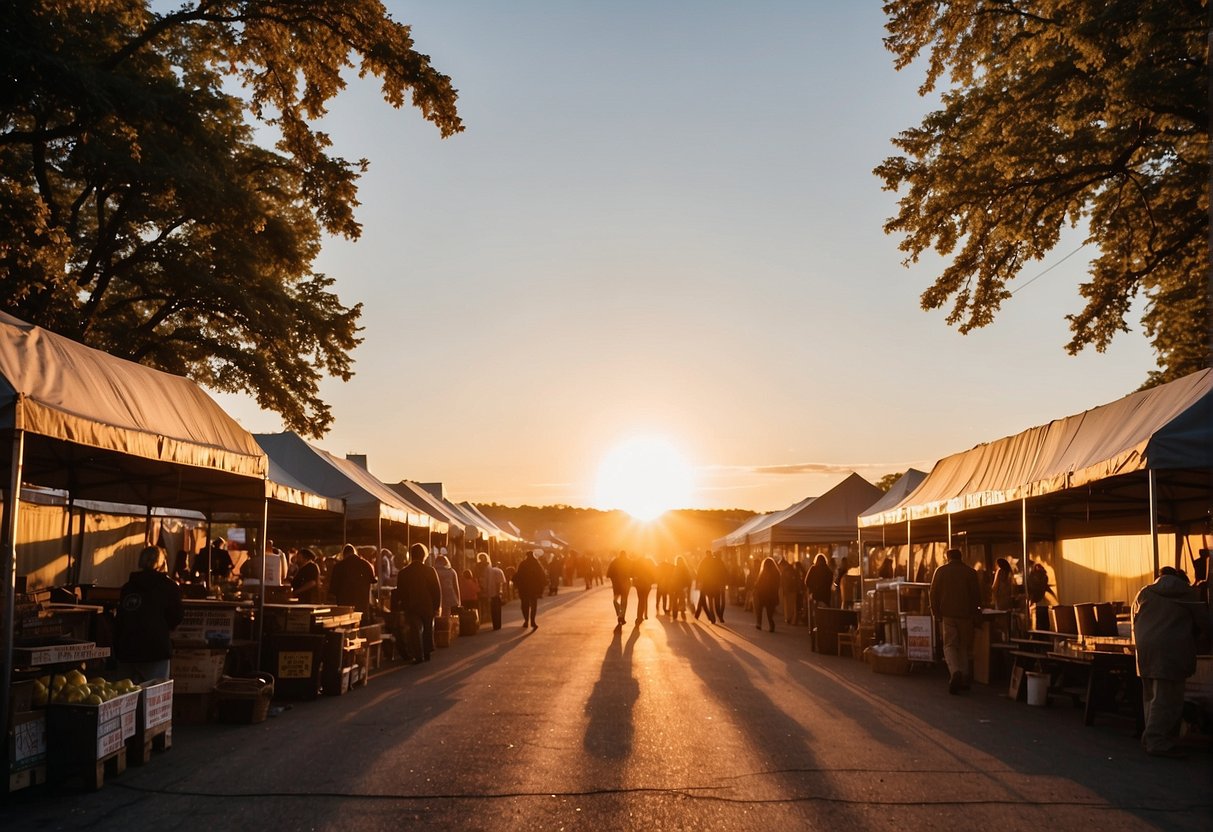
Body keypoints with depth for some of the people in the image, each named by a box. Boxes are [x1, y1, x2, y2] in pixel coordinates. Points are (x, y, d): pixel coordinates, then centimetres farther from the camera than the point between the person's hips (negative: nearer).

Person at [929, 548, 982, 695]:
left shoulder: (940, 571, 1)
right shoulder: (970, 572, 1)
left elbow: (933, 593, 2)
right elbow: (976, 594, 2)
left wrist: (936, 611, 11)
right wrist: (975, 611, 13)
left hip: (948, 614, -1)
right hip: (966, 614, 1)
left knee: (950, 645, 2)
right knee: (965, 646, 11)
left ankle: (955, 671, -24)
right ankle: (964, 679, 11)